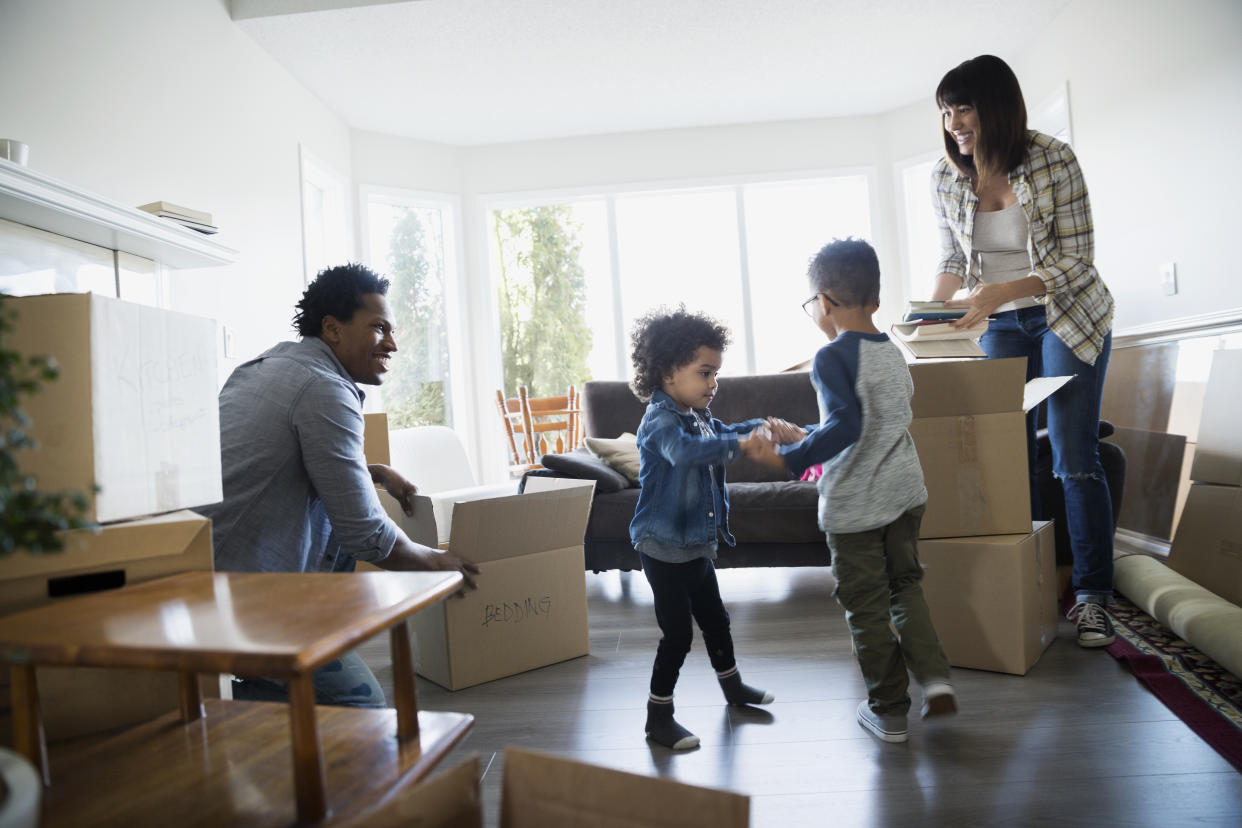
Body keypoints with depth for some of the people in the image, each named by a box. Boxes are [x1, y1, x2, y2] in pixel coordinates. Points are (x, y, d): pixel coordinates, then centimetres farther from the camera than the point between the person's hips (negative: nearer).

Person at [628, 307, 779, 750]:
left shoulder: (698, 416, 8)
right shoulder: (660, 420, -22)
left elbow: (725, 432, 29)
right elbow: (685, 449, -45)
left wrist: (761, 427, 12)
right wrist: (738, 443, -48)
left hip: (697, 543, 9)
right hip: (664, 547, -9)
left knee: (714, 617, 24)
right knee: (677, 632, -3)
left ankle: (732, 686, 45)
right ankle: (658, 717, 13)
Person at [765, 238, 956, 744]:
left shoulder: (832, 357, -16)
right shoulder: (893, 353, 9)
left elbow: (847, 426, -28)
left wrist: (791, 459, -22)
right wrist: (805, 437, 24)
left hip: (853, 505, -7)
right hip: (905, 493, 7)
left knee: (867, 607, 8)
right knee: (905, 585, 24)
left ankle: (889, 710, 21)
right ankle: (934, 677, 13)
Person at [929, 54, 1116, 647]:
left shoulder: (1053, 160, -16)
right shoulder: (945, 178, -5)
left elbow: (1078, 257, -17)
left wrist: (1002, 291, -32)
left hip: (1068, 315, -3)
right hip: (1001, 324, 4)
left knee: (1075, 458, -7)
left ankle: (1092, 596, 4)